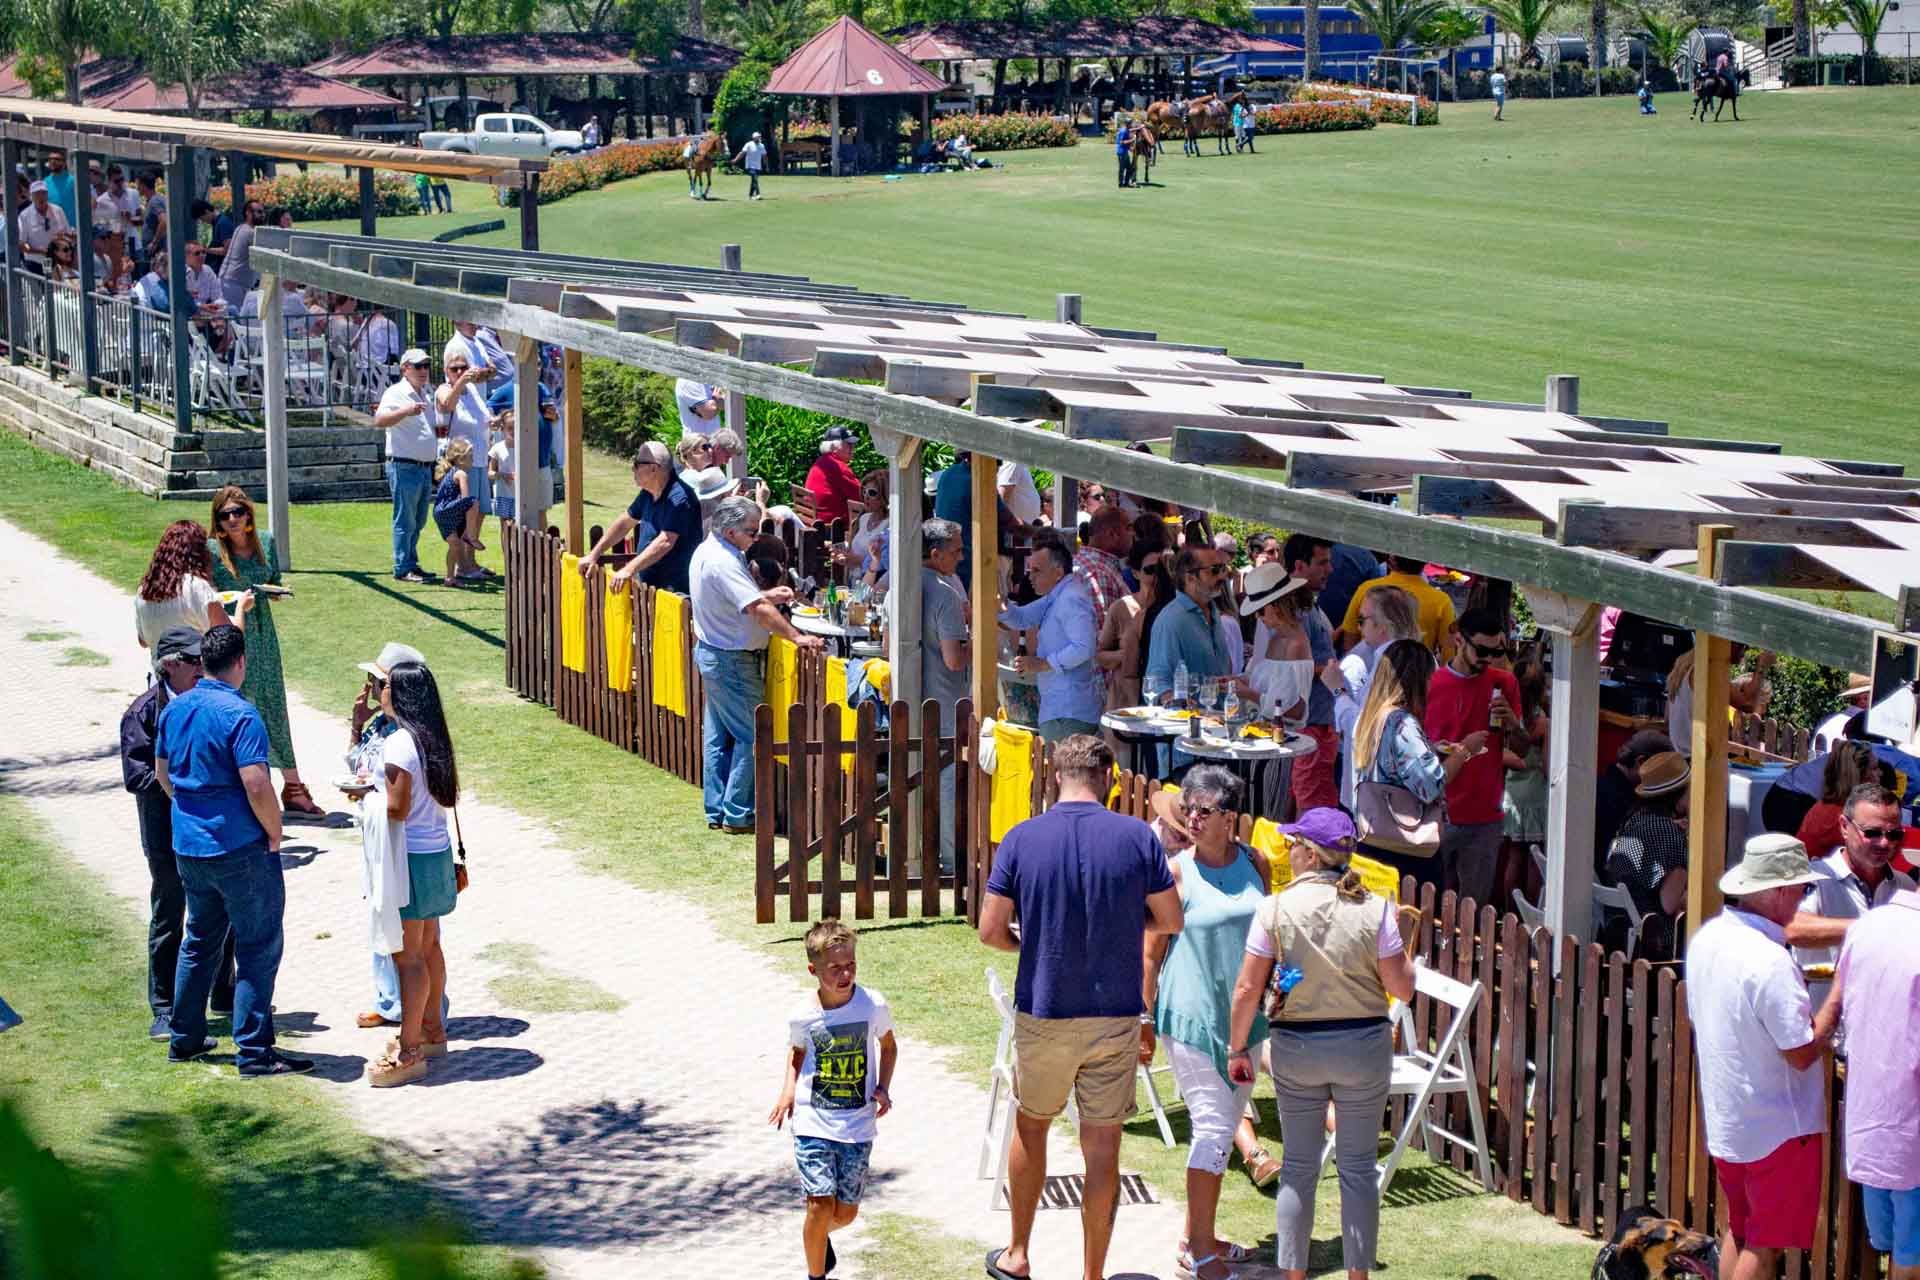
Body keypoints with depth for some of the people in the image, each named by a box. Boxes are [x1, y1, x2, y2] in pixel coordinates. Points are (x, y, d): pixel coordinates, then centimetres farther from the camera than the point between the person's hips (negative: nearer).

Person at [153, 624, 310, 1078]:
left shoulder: (175, 709, 5)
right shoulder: (240, 715, -19)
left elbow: (162, 772, 17)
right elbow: (256, 787, -24)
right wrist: (275, 834, -9)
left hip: (188, 848, 8)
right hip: (241, 849, -7)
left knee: (200, 941, 21)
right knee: (259, 946, 1)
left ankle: (184, 1039, 27)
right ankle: (254, 1050, 0)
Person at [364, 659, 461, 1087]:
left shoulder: (398, 743, -19)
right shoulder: (432, 739, 7)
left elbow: (397, 810, -20)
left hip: (411, 859, -9)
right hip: (437, 853, 9)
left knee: (408, 956, -5)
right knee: (427, 946, 19)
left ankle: (409, 1053, -3)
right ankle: (432, 1031, 30)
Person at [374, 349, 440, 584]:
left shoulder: (426, 396, 17)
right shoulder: (395, 394, -9)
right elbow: (379, 421, -26)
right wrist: (406, 411, -38)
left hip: (426, 467, 8)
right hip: (405, 466, -8)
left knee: (418, 521, 14)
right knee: (405, 521, -5)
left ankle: (412, 563, 23)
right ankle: (403, 568, -2)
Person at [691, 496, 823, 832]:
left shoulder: (706, 550, 8)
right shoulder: (724, 562, -24)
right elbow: (758, 609, -32)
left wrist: (769, 595, 13)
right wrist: (796, 637, -33)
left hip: (710, 653, 10)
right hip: (732, 661, -10)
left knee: (718, 736, 15)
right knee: (750, 737, -3)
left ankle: (716, 811, 20)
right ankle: (737, 815, -1)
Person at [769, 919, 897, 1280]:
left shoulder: (873, 1005, -9)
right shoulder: (803, 1016, -7)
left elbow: (889, 1047, 11)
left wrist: (882, 1087, -3)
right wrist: (788, 1089, 0)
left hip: (858, 1124, 1)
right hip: (813, 1121, -1)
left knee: (846, 1212, 7)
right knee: (820, 1204, -12)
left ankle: (821, 1237, 43)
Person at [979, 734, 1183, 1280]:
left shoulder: (1022, 839, -8)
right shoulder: (1137, 837, -8)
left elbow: (990, 930, -7)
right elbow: (1171, 920, 0)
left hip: (1043, 1014, 1)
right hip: (1115, 1015, -1)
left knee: (1031, 1127, 20)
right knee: (1102, 1147, 6)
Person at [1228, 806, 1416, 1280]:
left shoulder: (1275, 908, -9)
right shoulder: (1375, 909, -8)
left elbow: (1247, 989, -7)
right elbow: (1401, 988, -6)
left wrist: (1237, 1050, 5)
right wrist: (1403, 952, 13)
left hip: (1297, 1047, 0)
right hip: (1364, 1045, 0)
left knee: (1298, 1168, 11)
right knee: (1358, 1168, 9)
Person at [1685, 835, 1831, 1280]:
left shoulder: (1706, 938, 1)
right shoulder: (1771, 963, -27)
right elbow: (1802, 1053, -23)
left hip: (1723, 1120, 8)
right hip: (1777, 1126, -8)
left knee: (1739, 1231, 20)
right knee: (1765, 1244, 3)